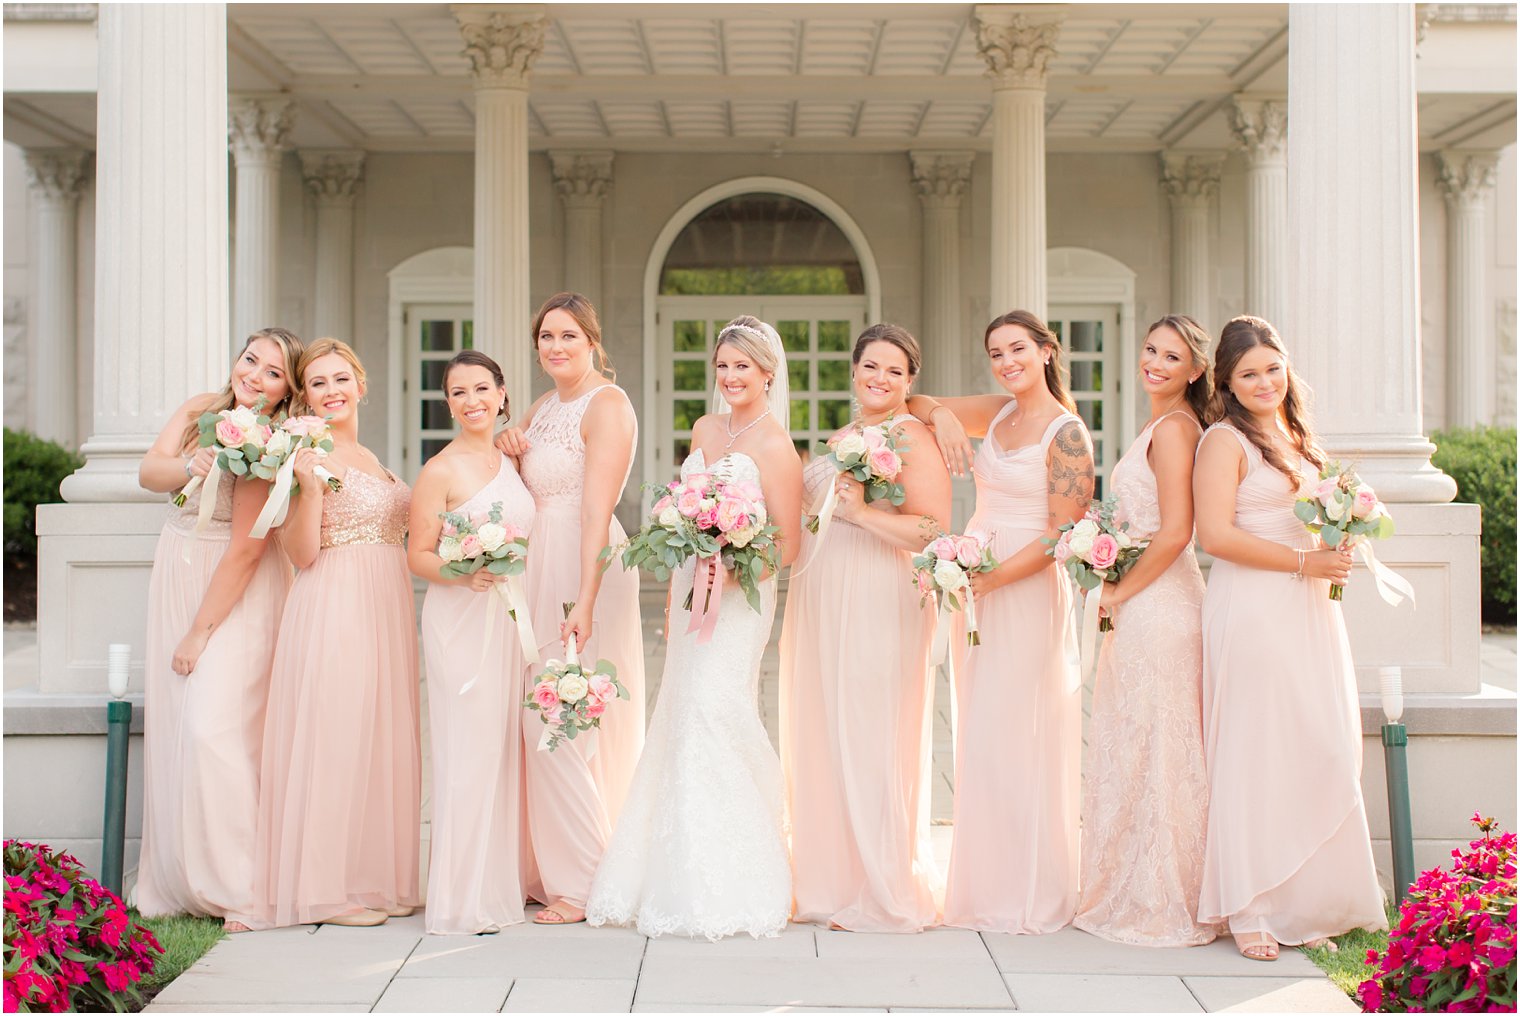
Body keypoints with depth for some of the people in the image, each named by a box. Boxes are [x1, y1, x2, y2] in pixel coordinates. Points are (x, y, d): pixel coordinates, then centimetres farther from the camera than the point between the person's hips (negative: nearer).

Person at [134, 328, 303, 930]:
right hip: (176, 582, 7)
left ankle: (242, 887, -7)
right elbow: (149, 472, -9)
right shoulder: (199, 412, 4)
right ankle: (176, 882, 18)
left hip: (237, 592, -7)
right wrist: (190, 466, -31)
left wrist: (200, 632, -16)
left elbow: (247, 548, -19)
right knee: (171, 726, 8)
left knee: (214, 727, -16)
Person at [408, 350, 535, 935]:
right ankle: (462, 901, 0)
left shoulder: (512, 462, 13)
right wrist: (463, 572, -22)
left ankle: (502, 884, 18)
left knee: (507, 749, 9)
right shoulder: (441, 471, -6)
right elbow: (418, 555, -7)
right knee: (468, 754, -7)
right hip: (460, 623, -6)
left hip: (512, 619, 6)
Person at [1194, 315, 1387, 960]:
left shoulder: (1297, 436, 18)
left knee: (1322, 754, 5)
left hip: (1311, 611, 8)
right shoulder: (1226, 440, -6)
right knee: (1255, 756, -5)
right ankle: (1247, 910, 3)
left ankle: (1303, 907, 14)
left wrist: (1341, 548, 7)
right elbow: (1216, 534, -16)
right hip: (1252, 612, -8)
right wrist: (1304, 562, -16)